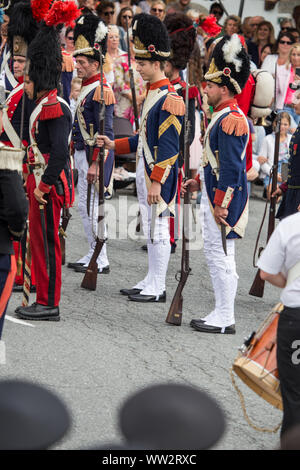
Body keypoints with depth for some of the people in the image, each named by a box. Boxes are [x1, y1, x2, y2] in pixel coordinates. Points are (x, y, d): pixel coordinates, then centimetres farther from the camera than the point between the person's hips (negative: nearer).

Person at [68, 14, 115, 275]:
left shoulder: (101, 90, -17)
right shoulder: (88, 86, 14)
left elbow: (105, 132, -21)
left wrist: (95, 164, -23)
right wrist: (77, 153, 22)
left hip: (95, 156, -10)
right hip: (82, 153, 10)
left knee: (90, 206, -7)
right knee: (84, 205, 13)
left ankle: (101, 261, -3)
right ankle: (94, 254, 21)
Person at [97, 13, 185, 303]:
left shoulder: (169, 99, -18)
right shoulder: (152, 94, 13)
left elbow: (170, 147, -20)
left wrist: (156, 181, -22)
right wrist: (115, 144, 15)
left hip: (159, 173, -10)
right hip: (144, 169, 10)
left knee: (158, 229, -4)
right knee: (150, 229, 14)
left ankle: (157, 290, 1)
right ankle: (150, 282, 22)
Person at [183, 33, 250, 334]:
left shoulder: (230, 120, -19)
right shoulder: (226, 116, 14)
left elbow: (232, 168, -23)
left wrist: (221, 206, -23)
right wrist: (200, 183, 20)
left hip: (224, 197, -11)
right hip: (215, 193, 11)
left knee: (220, 255, -6)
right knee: (216, 254, 14)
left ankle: (224, 320, -1)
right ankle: (221, 314, 19)